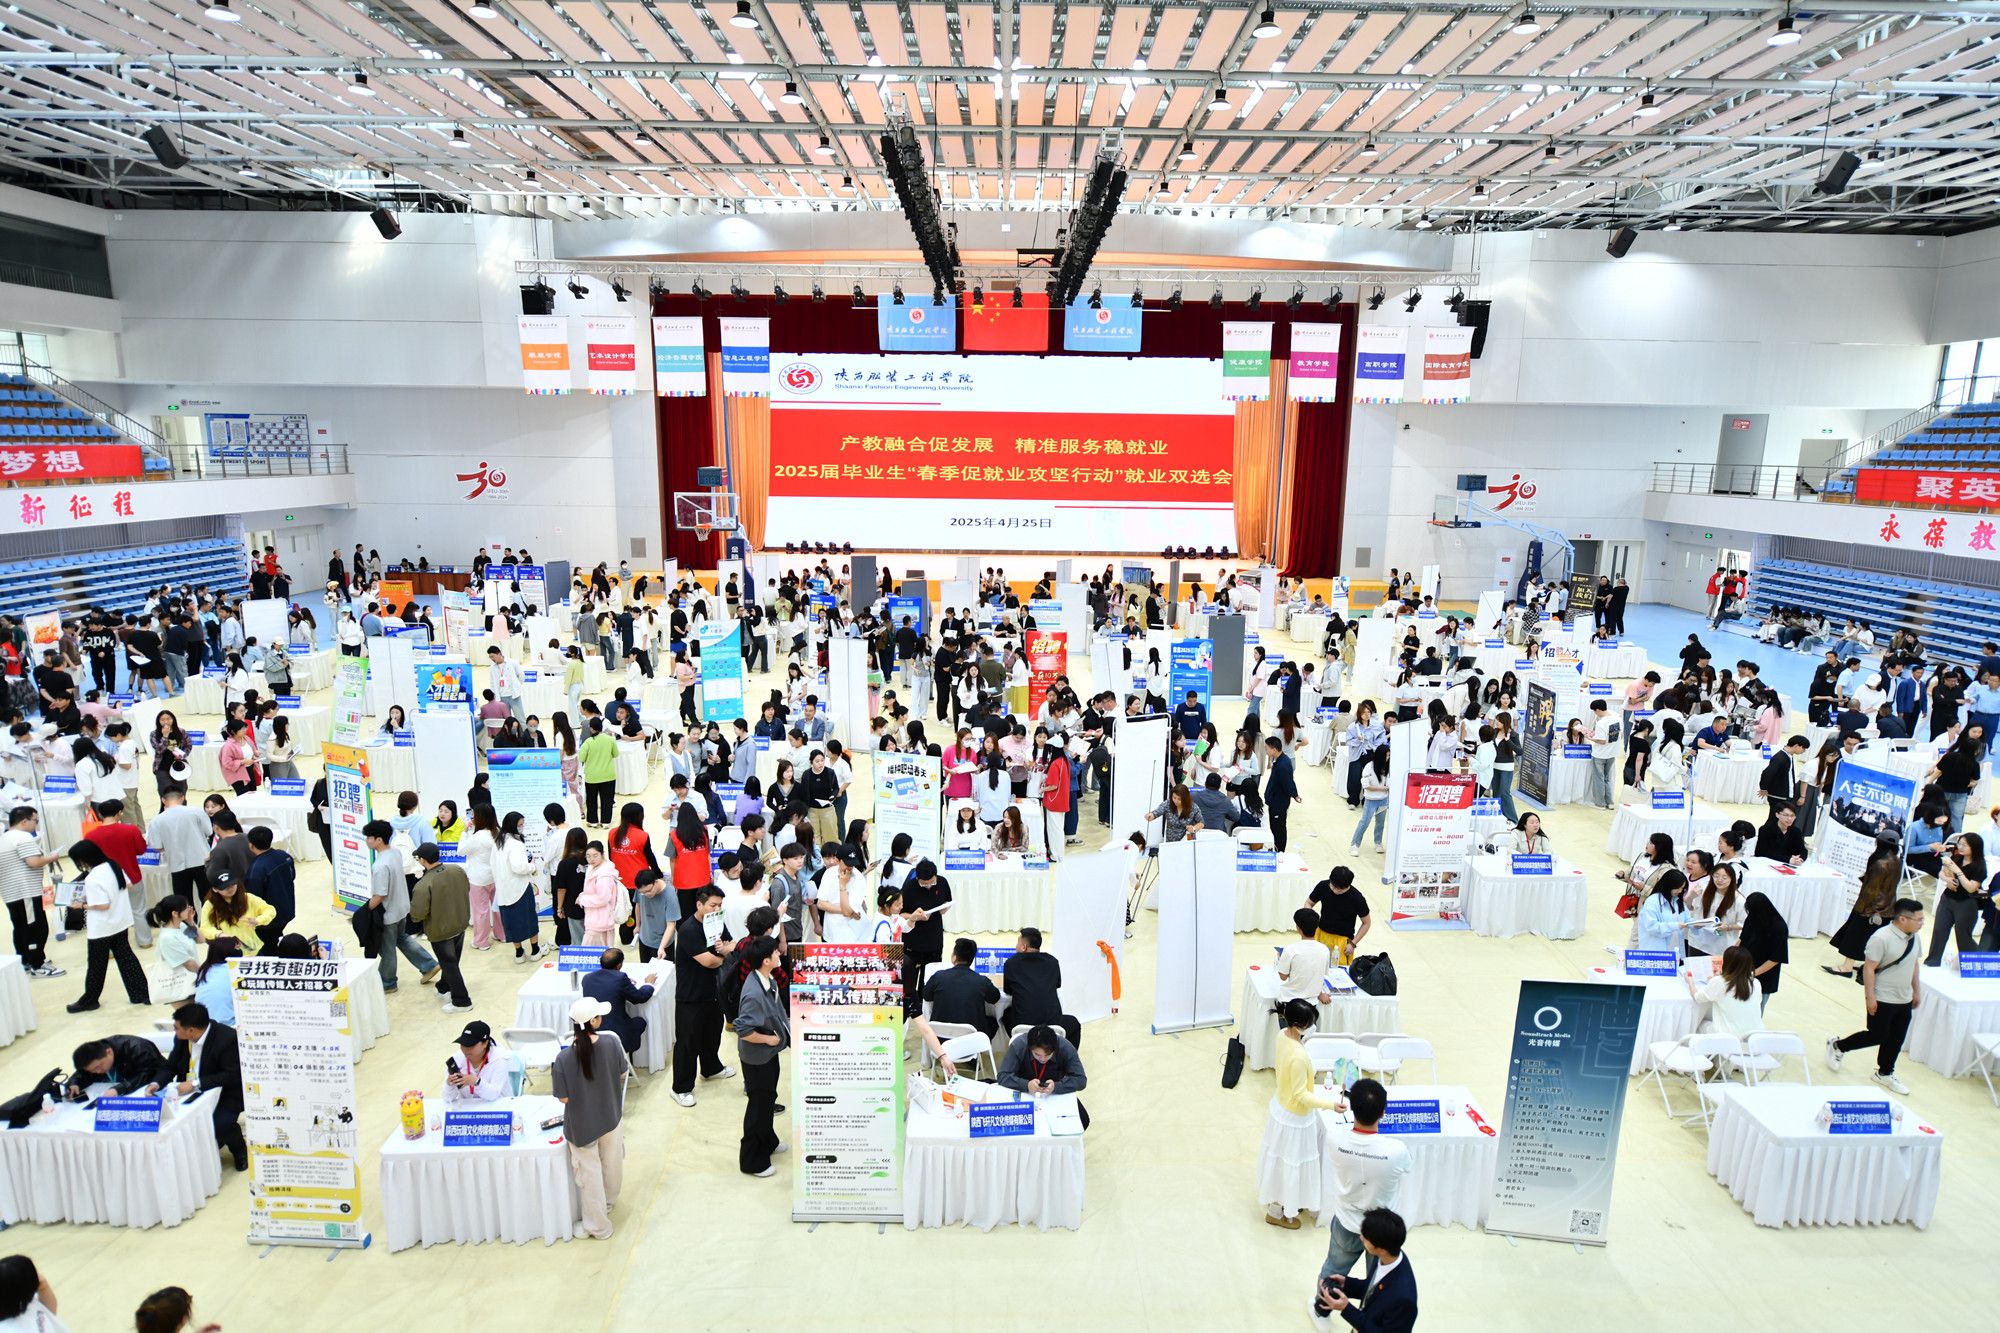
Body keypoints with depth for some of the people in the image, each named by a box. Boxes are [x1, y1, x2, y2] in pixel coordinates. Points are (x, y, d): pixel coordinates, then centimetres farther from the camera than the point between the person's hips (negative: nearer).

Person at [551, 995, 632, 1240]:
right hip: (611, 1118, 2)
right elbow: (623, 1072, -5)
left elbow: (564, 1098, -16)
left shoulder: (563, 1059, -27)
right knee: (612, 1164, 27)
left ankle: (598, 1227, 32)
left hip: (582, 1126, -2)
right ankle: (609, 1203, 52)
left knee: (591, 1175, 17)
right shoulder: (612, 1043, -22)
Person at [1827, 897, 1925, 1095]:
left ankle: (1885, 1073, 31)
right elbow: (1869, 968, -21)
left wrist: (1917, 991, 19)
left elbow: (1913, 964, 16)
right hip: (1883, 1000, -8)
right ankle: (1837, 1045, 22)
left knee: (1896, 1040, 15)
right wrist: (1870, 997, -21)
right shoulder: (1881, 938, -24)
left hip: (1904, 1000, 8)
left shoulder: (1913, 937, 2)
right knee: (1877, 1037, 1)